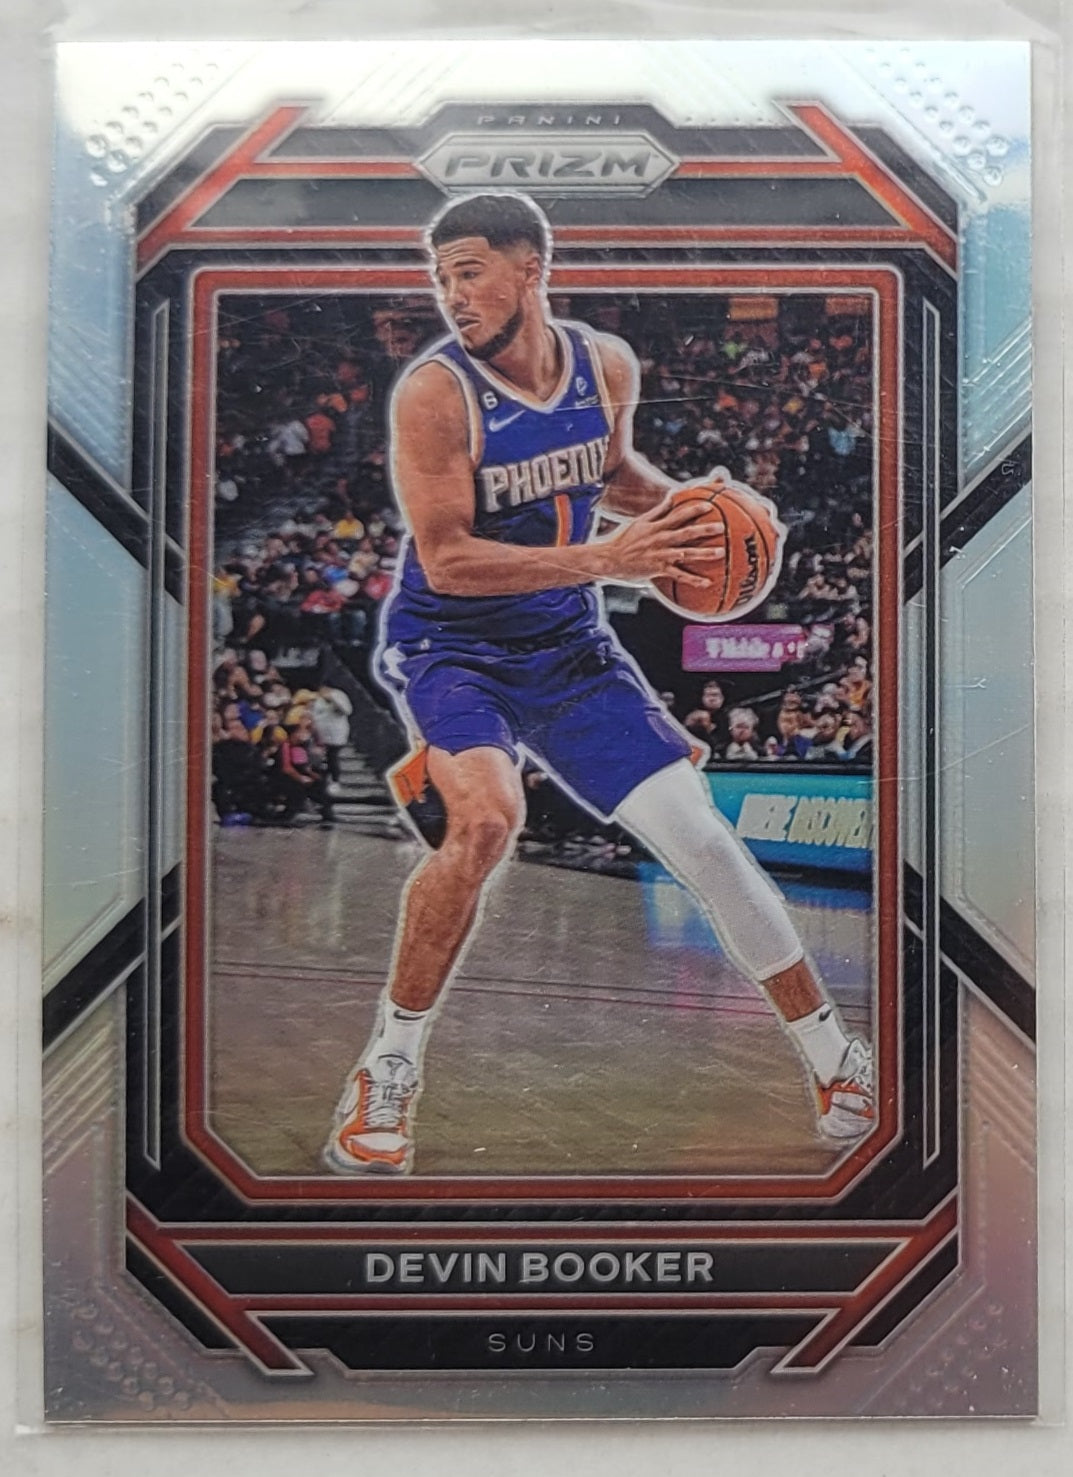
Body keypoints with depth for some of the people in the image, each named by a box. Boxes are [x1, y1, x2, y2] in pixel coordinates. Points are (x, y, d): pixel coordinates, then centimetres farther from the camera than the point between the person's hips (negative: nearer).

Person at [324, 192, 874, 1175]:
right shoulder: (434, 393, -17)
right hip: (446, 644, -4)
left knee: (700, 835, -1)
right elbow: (446, 559, -23)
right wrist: (601, 560, -31)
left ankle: (843, 1065, 16)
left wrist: (679, 508, -2)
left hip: (568, 645, 4)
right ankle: (387, 1076, -10)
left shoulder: (607, 365, -2)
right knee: (486, 818, -32)